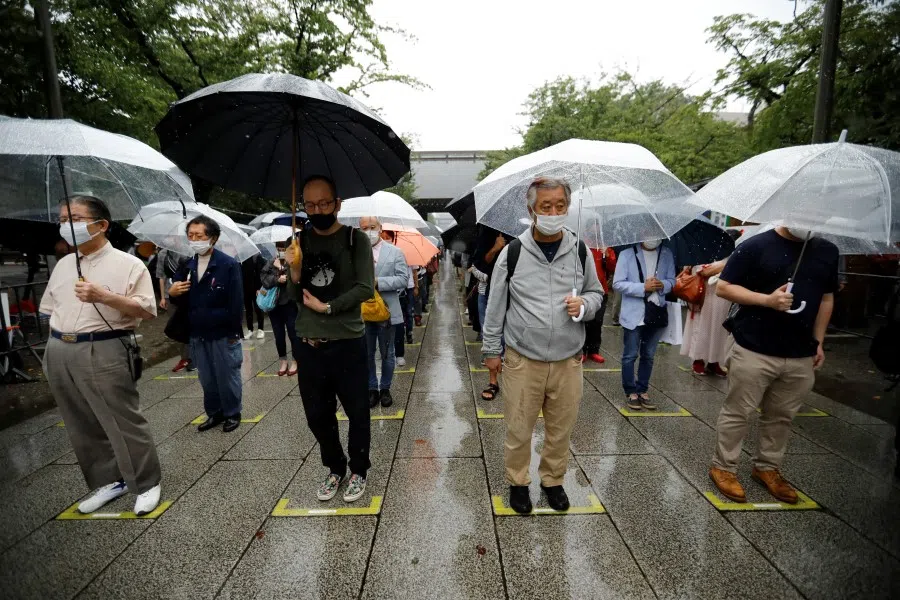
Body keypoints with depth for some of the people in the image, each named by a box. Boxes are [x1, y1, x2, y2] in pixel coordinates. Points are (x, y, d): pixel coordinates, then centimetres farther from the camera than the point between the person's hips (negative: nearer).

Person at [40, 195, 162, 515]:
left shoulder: (128, 264, -7)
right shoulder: (63, 264, 14)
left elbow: (147, 311, -13)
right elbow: (50, 308, 20)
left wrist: (105, 296, -24)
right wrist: (55, 345, 12)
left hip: (104, 353, -7)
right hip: (60, 354, 7)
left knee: (125, 423, -2)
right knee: (82, 427, 13)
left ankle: (148, 484, 13)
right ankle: (109, 481, 29)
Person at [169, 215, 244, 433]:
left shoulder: (229, 265, -10)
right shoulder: (187, 266, 7)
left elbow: (236, 302, -13)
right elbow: (182, 303, 11)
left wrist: (233, 333, -15)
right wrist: (173, 293, -11)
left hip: (223, 334, -5)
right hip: (197, 334, 6)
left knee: (227, 378, 8)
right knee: (207, 379, 17)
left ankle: (232, 414, 26)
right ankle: (214, 413, 34)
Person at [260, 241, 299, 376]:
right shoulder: (269, 263, 6)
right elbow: (264, 279, -8)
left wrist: (281, 268, -18)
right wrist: (277, 279, -22)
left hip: (290, 304, -3)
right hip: (274, 305, 4)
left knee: (293, 334, 2)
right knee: (279, 336, 10)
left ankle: (294, 361, 20)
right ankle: (283, 360, 29)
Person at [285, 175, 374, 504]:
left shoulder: (356, 239, -5)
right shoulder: (299, 241, 6)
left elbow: (366, 289, -14)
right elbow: (292, 297, 5)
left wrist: (327, 307, -12)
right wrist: (295, 272, -14)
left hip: (348, 344, -3)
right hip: (309, 345, 4)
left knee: (357, 413, 9)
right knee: (317, 414, 15)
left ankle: (358, 471, 31)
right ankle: (335, 468, 37)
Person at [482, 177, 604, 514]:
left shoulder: (579, 250, 1)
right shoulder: (513, 252, -6)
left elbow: (596, 292, 13)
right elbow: (496, 305, 0)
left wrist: (584, 304, -11)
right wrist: (491, 350, 4)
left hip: (568, 360, 3)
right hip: (522, 359, -2)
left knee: (561, 428, 16)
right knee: (519, 428, 10)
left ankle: (553, 481, 40)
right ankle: (517, 482, 34)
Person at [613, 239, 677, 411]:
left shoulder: (667, 254, 5)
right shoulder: (627, 254, -8)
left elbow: (672, 280, 10)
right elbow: (617, 283, -11)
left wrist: (663, 285, -13)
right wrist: (643, 287, -20)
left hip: (657, 313, 4)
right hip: (634, 315, -4)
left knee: (648, 355, 15)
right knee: (630, 355, 5)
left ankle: (642, 390, 28)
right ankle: (631, 392, 19)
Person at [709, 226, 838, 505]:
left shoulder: (828, 251, 10)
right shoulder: (756, 246, -7)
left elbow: (826, 298, 17)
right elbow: (723, 287, -9)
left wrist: (818, 341, 12)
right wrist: (767, 299, -20)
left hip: (801, 355, 5)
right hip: (753, 350, -5)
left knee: (781, 416, 16)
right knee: (737, 412, 4)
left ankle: (767, 467, 33)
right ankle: (723, 467, 18)